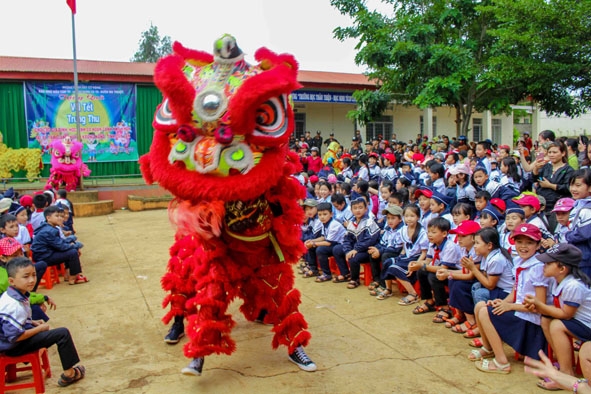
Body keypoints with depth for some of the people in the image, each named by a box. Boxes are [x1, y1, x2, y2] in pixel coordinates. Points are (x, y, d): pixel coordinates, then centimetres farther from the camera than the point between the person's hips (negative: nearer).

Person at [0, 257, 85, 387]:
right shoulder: (14, 305, -30)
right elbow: (15, 337, -30)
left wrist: (33, 322, 6)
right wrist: (39, 328, -16)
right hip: (14, 346, -10)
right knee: (63, 334, -14)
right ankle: (69, 374, -1)